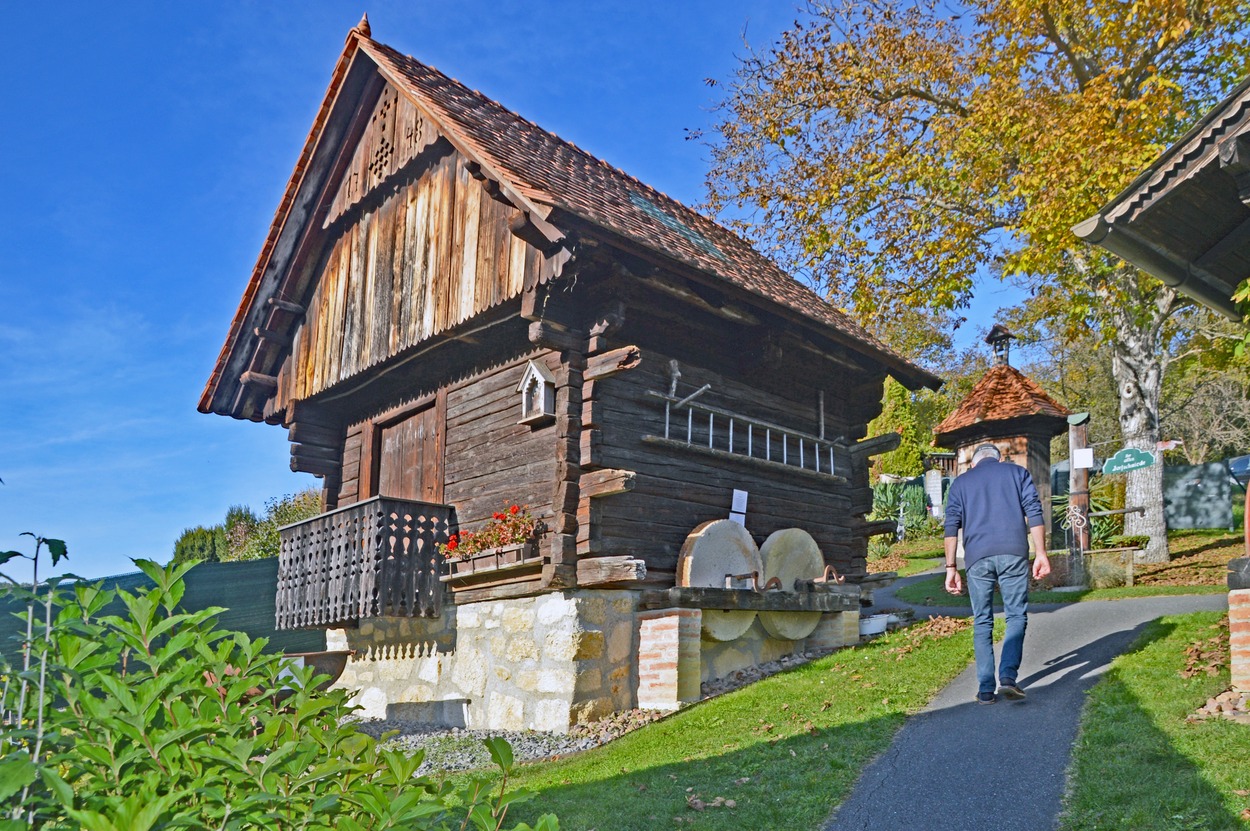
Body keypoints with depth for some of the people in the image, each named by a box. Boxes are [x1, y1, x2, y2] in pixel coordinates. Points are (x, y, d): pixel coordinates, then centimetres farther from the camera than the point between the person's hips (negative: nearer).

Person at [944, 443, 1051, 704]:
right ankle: (1008, 676, -11)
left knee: (982, 623, 8)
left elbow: (952, 527, 7)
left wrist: (951, 567, 5)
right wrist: (1041, 554, 2)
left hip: (977, 557, 1)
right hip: (1013, 552, -1)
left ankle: (986, 689, 6)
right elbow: (1034, 514, 4)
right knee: (1016, 616, 7)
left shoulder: (961, 482, 18)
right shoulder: (1017, 472, 16)